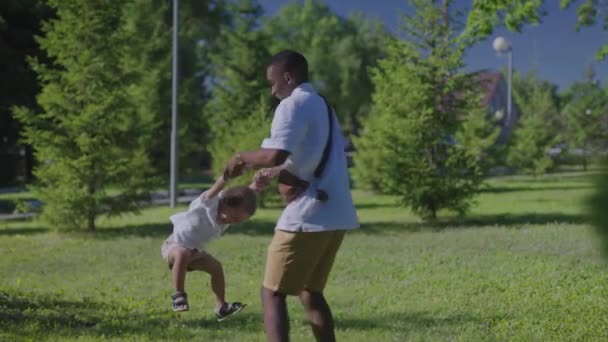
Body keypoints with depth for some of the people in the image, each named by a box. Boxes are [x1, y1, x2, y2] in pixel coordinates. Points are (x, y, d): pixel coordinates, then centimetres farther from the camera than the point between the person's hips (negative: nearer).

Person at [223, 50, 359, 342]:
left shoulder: (293, 104, -8)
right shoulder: (322, 106, 21)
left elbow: (274, 156, -23)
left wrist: (243, 157, -5)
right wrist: (277, 176, 4)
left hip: (308, 216, -9)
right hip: (335, 214, 9)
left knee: (272, 294, -2)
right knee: (310, 292, 20)